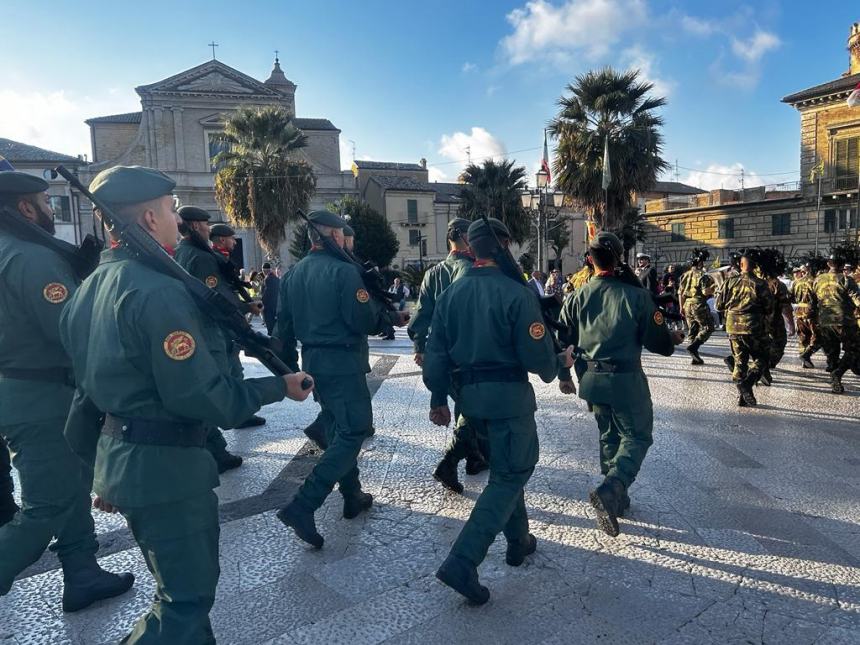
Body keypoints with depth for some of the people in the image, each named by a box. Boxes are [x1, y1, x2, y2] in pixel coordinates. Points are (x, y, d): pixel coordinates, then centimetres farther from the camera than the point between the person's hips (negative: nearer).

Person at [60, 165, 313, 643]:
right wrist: (279, 386, -13)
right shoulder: (159, 291, -22)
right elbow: (201, 395, -26)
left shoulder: (91, 287, 8)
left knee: (178, 589, 25)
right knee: (188, 599, 6)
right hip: (166, 466, -10)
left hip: (120, 457, 10)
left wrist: (108, 474, 22)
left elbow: (95, 382, 14)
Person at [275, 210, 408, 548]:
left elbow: (284, 323, 12)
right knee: (354, 430, -3)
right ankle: (301, 507, -9)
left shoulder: (293, 274, 9)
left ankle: (353, 497, 30)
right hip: (343, 363, -8)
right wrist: (391, 316, -1)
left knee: (338, 430, 19)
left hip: (313, 361, 9)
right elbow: (363, 320, -20)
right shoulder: (343, 270, -15)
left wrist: (289, 365, 20)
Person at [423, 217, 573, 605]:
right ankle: (462, 563, -5)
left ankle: (518, 541, 37)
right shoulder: (516, 293, -14)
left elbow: (436, 353, 5)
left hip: (469, 395, 7)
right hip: (508, 394, -7)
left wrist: (438, 398, 13)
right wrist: (559, 363, 8)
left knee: (506, 466, 24)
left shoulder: (451, 293, 4)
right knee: (510, 474, 3)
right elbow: (537, 355, -15)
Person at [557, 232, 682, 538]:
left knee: (609, 436, 20)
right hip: (626, 379, -5)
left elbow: (563, 339, 5)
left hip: (592, 379, 5)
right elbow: (656, 341, -7)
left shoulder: (578, 298, -1)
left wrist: (563, 375, 18)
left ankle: (617, 499, 29)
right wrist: (673, 339, 16)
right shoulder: (636, 295, -13)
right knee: (637, 436, 8)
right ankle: (609, 491, -14)